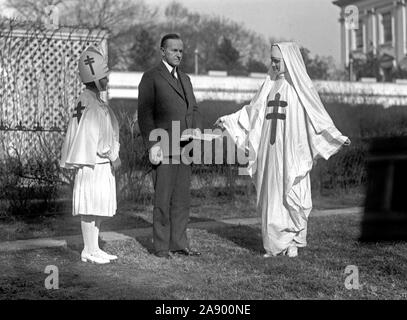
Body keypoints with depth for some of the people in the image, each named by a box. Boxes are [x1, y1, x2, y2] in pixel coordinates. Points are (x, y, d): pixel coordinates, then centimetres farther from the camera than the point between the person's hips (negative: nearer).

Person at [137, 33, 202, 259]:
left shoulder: (185, 79, 20)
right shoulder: (151, 77, -2)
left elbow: (194, 109, 21)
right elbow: (144, 114, -8)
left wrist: (197, 129, 1)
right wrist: (152, 145, -16)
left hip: (184, 148, 7)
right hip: (163, 148, -6)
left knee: (182, 199, 8)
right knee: (163, 199, -2)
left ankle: (179, 244, 17)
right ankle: (161, 247, 6)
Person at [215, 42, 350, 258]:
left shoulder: (301, 86, -1)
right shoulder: (270, 84, 14)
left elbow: (317, 114, -3)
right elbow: (253, 110, 18)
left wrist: (337, 137, -10)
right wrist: (228, 120, 14)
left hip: (292, 150, -5)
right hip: (270, 150, 5)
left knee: (291, 195, -3)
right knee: (270, 195, 4)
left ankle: (293, 242, 9)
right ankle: (274, 244, 10)